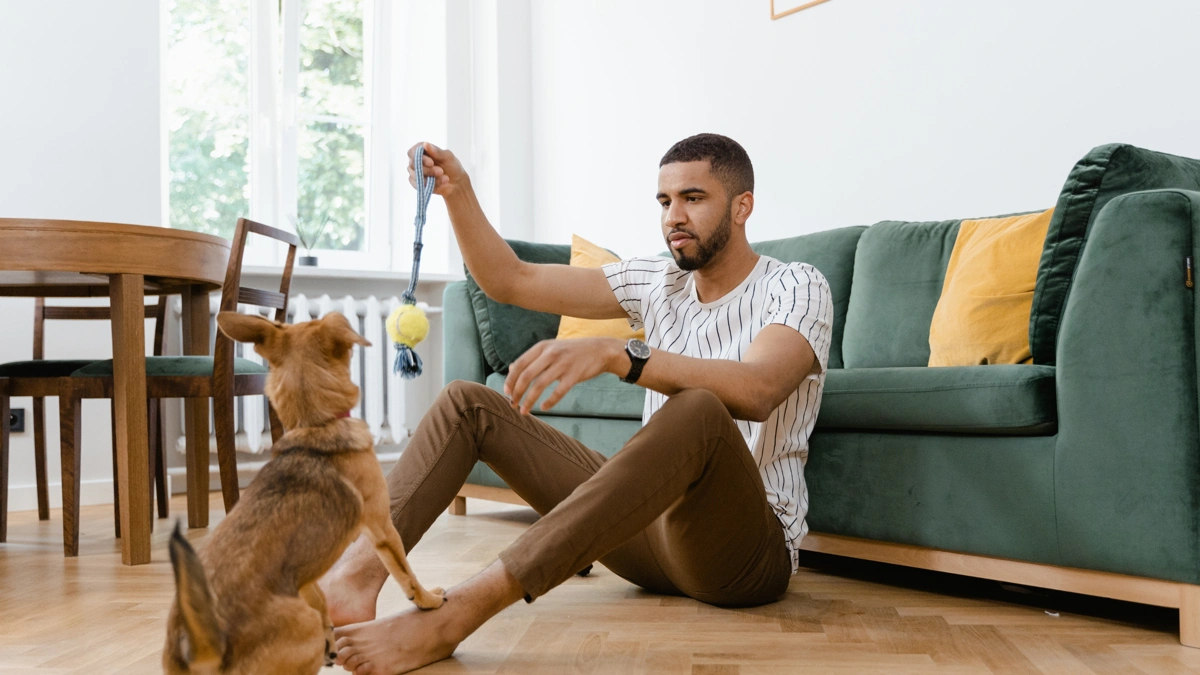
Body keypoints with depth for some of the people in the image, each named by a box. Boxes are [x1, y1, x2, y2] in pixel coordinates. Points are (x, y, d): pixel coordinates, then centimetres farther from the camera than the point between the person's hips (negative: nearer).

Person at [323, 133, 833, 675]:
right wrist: (457, 192, -7)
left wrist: (614, 355, -41)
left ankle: (453, 614, -46)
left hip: (750, 548, -6)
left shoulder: (796, 287, -6)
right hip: (652, 524, 6)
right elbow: (509, 281, 8)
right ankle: (356, 574, -25)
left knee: (698, 410, -40)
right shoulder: (656, 280, 12)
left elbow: (755, 390, -29)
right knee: (467, 402, 0)